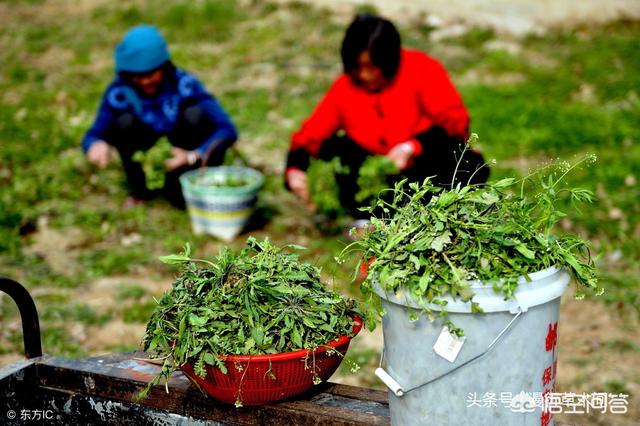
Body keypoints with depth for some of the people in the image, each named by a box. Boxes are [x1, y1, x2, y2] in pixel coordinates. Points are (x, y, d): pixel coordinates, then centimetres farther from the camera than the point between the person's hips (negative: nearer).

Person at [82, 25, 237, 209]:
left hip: (181, 154, -1)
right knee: (124, 121, -25)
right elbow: (93, 135, -15)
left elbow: (227, 130, -30)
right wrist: (96, 144, -41)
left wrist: (193, 156, -46)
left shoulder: (184, 84, -25)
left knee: (195, 115, -28)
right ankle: (139, 190, -4)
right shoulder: (119, 92, -19)